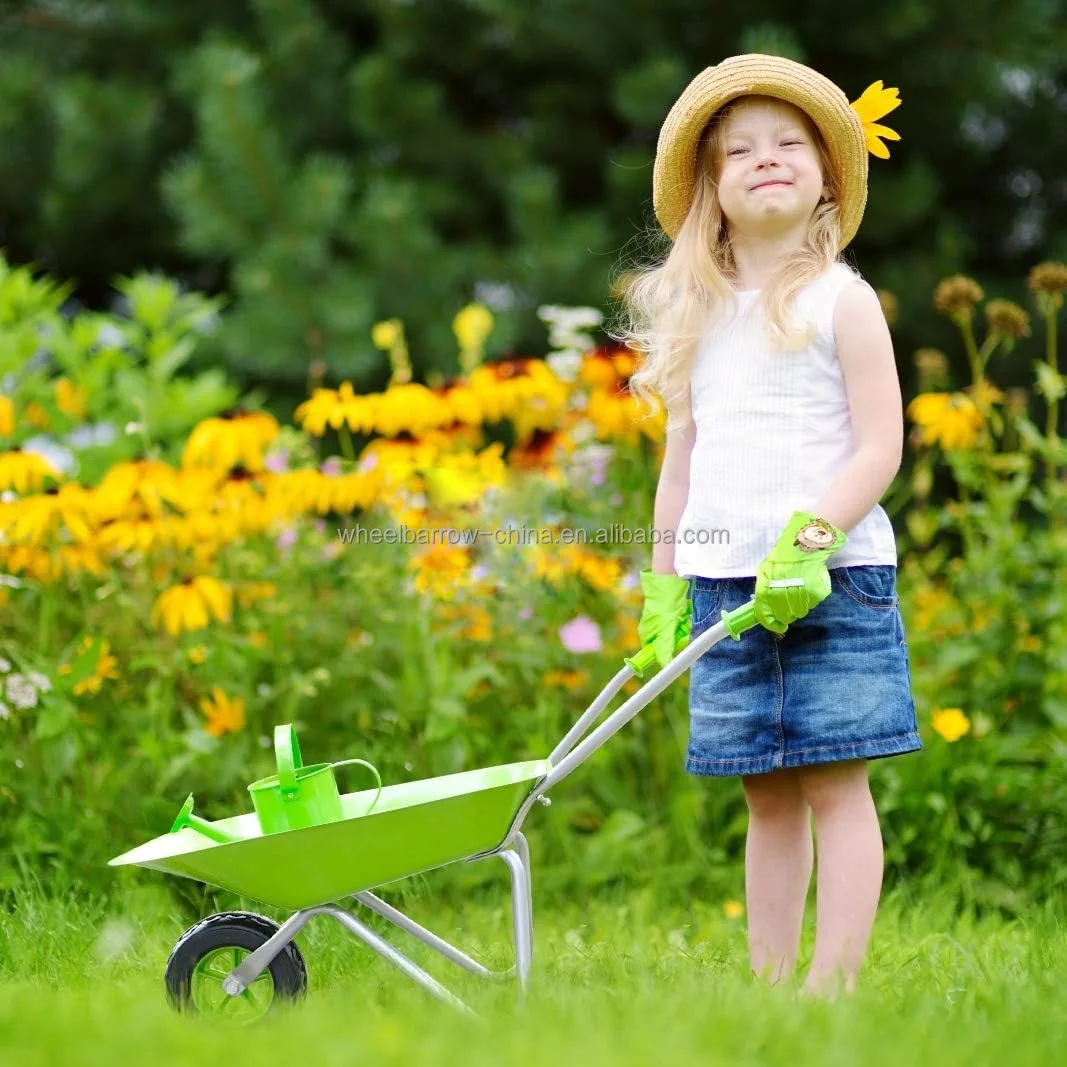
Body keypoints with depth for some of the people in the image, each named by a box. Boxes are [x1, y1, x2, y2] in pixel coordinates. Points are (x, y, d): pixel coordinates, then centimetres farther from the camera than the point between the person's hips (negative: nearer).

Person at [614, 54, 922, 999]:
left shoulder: (842, 301, -1)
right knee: (767, 795, 8)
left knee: (834, 782, -5)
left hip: (833, 580, -5)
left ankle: (834, 983, -5)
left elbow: (881, 448, -7)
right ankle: (768, 983, 12)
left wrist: (809, 537, -19)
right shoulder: (700, 319, 14)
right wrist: (664, 586, 15)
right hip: (725, 586, 5)